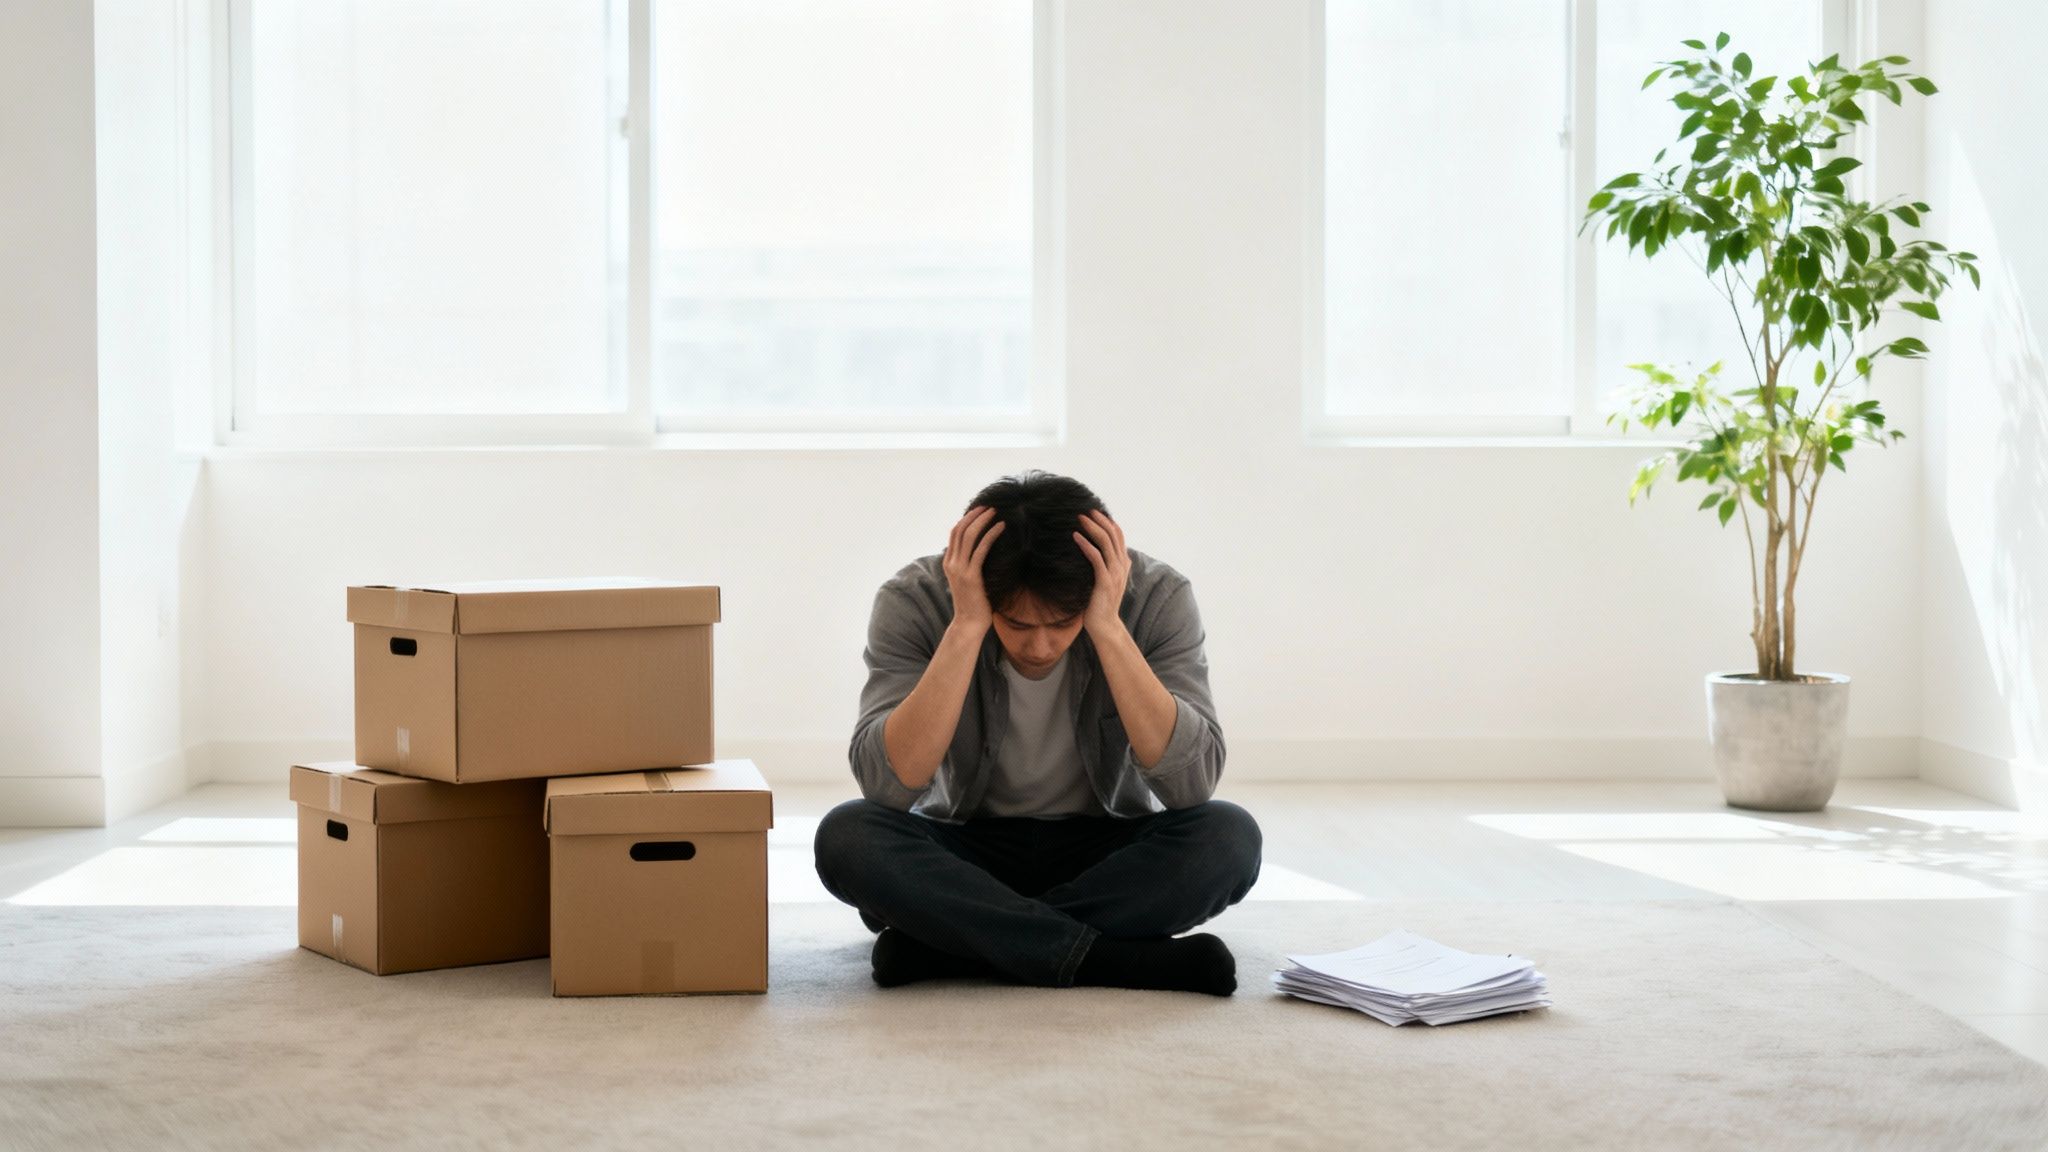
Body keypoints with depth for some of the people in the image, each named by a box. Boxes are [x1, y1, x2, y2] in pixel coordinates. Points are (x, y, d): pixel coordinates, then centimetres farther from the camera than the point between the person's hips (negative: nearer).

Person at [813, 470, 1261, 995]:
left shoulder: (1156, 597, -19)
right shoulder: (914, 601, -19)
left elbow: (1191, 785, -28)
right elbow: (887, 785, -30)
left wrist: (1109, 629, -34)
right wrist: (965, 629, -36)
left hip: (1105, 853, 1)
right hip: (966, 852, 0)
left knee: (1229, 837, -30)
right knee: (847, 836, -30)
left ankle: (945, 941, -24)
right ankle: (1122, 961, -28)